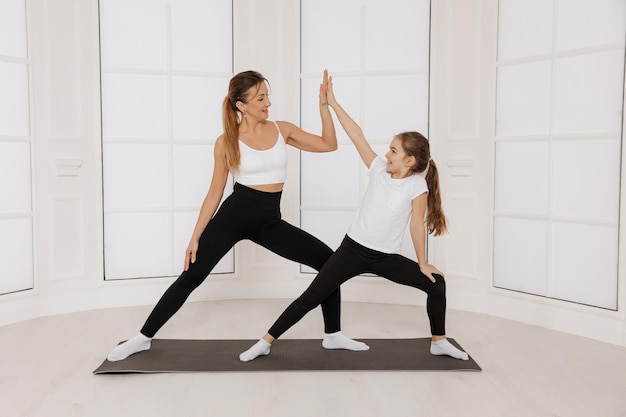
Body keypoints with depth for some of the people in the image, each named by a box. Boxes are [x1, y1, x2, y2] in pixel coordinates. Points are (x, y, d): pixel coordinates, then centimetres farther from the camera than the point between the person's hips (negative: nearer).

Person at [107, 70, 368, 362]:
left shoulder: (282, 129, 4)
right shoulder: (226, 142, -4)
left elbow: (329, 144, 4)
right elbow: (215, 193, 1)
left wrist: (324, 104, -6)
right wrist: (195, 237, -1)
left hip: (270, 221, 3)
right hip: (234, 214, -3)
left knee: (329, 261, -3)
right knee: (190, 278, -2)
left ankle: (333, 336, 14)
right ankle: (143, 338, 18)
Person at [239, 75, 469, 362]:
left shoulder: (417, 186, -9)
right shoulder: (379, 169, -2)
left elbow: (417, 225, -5)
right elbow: (356, 135, -4)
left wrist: (422, 263, -1)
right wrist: (332, 103, -4)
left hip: (386, 257, 0)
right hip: (352, 249, 1)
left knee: (436, 284, -3)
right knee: (311, 297, -3)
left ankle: (439, 342, 20)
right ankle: (265, 343, 6)